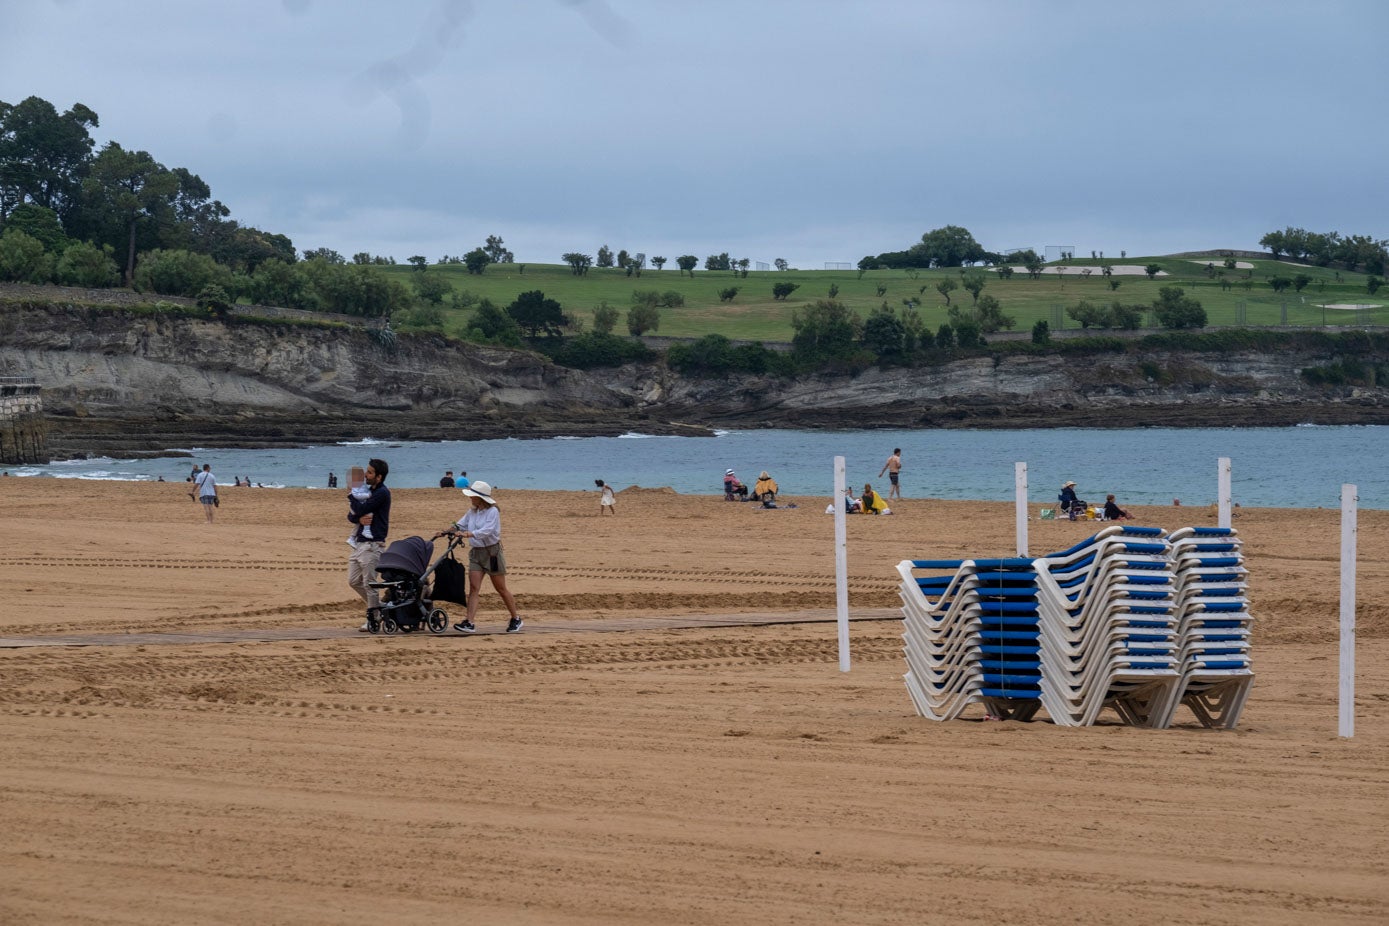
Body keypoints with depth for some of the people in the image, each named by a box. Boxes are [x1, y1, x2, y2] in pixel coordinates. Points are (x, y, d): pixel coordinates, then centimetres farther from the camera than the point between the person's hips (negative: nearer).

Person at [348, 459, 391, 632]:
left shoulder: (382, 493, -11)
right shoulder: (368, 491, 16)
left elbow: (360, 510, -19)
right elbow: (351, 515, 14)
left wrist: (351, 494, -2)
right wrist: (359, 518, -10)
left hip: (372, 544, -9)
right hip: (359, 542, 9)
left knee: (369, 583, -6)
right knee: (354, 582, 12)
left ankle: (373, 619, 2)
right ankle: (379, 607, 25)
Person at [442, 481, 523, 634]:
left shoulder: (493, 512, -13)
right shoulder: (472, 512, 9)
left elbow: (486, 531, -25)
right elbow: (460, 525, 10)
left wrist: (467, 534, -37)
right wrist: (447, 531, -8)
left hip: (492, 552, -6)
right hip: (476, 552, 6)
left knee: (501, 588, 5)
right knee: (473, 587, -8)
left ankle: (516, 620, 20)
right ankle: (469, 623, -15)